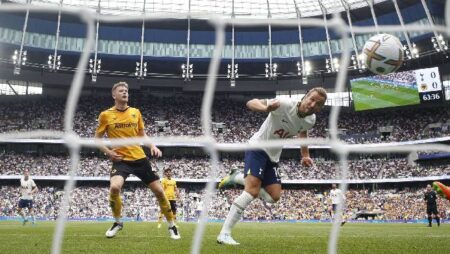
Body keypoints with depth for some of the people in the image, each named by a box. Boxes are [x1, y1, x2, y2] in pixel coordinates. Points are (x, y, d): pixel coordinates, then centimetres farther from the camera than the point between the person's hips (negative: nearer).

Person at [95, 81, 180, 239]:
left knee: (159, 191, 0)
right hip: (120, 160, -3)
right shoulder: (105, 115, -1)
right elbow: (97, 138, 8)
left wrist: (152, 146, 2)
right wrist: (109, 152, -8)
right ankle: (118, 222, 0)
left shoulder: (135, 112, 8)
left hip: (140, 158, 3)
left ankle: (171, 225, 19)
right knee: (114, 187, -29)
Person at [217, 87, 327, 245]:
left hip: (273, 156, 8)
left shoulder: (310, 120, -4)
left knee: (274, 197, 1)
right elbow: (250, 103, -27)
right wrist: (265, 108, -49)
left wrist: (305, 155, 11)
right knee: (252, 191, -22)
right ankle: (224, 234, -18)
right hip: (258, 148, -7)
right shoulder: (285, 104, -25)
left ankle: (238, 178, 17)